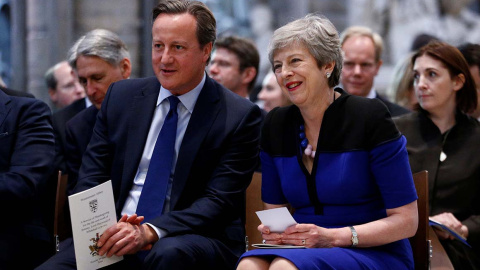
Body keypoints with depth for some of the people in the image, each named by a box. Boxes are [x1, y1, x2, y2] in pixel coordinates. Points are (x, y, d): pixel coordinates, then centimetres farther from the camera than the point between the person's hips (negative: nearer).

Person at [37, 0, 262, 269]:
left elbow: (218, 201, -10)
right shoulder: (121, 96, 11)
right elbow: (91, 179, 10)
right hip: (115, 238, 3)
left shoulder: (240, 116, -2)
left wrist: (150, 231, -24)